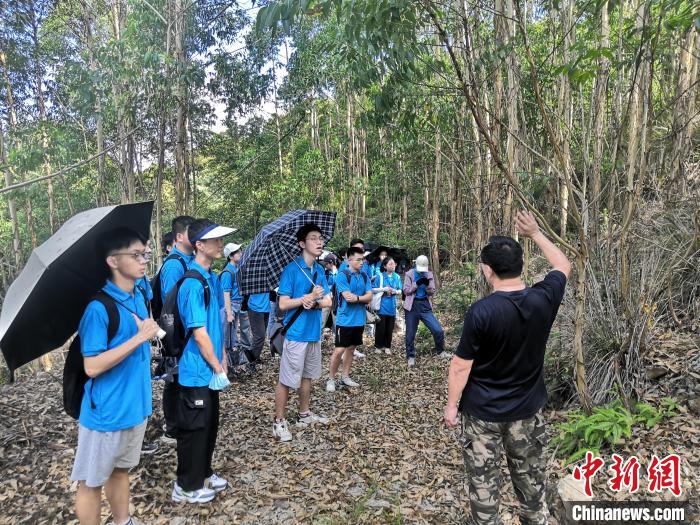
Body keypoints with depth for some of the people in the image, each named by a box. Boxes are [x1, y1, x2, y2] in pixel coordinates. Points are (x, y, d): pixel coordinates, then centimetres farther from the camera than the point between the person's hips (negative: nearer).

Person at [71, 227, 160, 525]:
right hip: (106, 412, -7)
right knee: (91, 482, 12)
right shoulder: (98, 307, -21)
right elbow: (92, 366, -22)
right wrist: (139, 337, -24)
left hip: (135, 407, 7)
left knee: (121, 470, 23)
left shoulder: (139, 297, 3)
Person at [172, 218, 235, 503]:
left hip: (210, 369, 9)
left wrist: (222, 360, 13)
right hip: (197, 370, -9)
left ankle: (203, 473, 39)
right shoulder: (193, 282, -22)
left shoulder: (212, 277, 6)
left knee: (210, 424, 21)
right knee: (194, 427, 7)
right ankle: (187, 486, 25)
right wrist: (217, 367, -12)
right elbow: (199, 332, -22)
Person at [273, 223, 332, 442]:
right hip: (295, 332, -7)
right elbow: (283, 304, -16)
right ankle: (279, 421, 15)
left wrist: (313, 302, -16)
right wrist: (309, 296, -21)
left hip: (314, 332, 7)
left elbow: (327, 301, 4)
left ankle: (304, 414, 34)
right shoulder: (291, 269, -13)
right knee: (287, 379, 1)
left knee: (307, 375, 19)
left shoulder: (319, 270, 8)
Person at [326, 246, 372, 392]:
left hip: (359, 320, 6)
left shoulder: (364, 277, 8)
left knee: (351, 348, 15)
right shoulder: (342, 275, -11)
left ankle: (345, 376, 27)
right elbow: (348, 297, -20)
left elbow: (369, 297, -1)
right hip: (345, 320, -6)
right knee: (339, 350, -5)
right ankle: (330, 379, 10)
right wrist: (363, 297, -9)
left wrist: (356, 298, -17)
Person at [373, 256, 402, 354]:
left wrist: (395, 291, -12)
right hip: (382, 306, -3)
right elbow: (373, 290, -6)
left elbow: (400, 291, 9)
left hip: (392, 306, 3)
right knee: (380, 327, 2)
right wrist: (383, 289, -18)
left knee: (390, 328, 9)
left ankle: (387, 346, 24)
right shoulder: (380, 276, -7)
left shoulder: (397, 277, 3)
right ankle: (378, 346, 18)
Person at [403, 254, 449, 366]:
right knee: (410, 334, 5)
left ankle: (439, 351, 19)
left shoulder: (429, 275, 7)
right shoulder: (409, 274, -1)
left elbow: (432, 292, 5)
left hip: (425, 306, 2)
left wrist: (428, 286, -16)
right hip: (412, 306, -2)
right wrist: (417, 284, -20)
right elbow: (406, 291, -7)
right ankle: (410, 357, 22)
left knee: (438, 330, -5)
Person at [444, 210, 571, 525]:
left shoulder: (482, 311, -24)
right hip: (527, 409, 4)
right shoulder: (543, 299, -12)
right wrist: (535, 233, 17)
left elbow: (461, 366, -17)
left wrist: (451, 404, -3)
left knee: (483, 479, 13)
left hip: (483, 411, -4)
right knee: (530, 475, 23)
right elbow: (563, 265, 10)